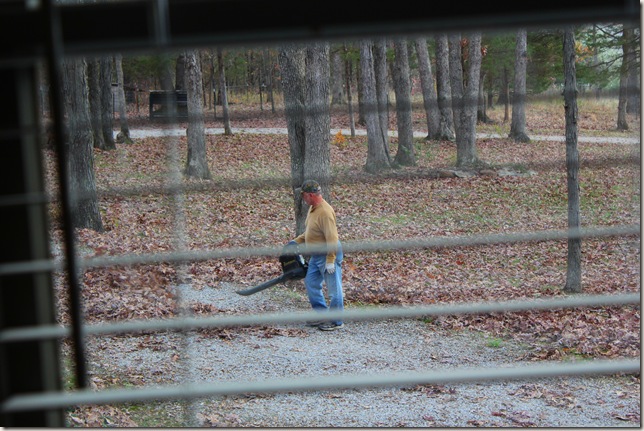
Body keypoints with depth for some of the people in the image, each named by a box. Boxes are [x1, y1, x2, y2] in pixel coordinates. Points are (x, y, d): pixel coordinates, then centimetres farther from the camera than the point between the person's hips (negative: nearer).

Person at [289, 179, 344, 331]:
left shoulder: (325, 212, -24)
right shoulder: (313, 208, 8)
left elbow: (332, 238, -26)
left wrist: (330, 261, -26)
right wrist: (296, 241, 14)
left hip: (328, 255, -11)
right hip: (316, 256, 11)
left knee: (334, 289, 0)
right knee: (311, 283, 17)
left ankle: (336, 322, 9)